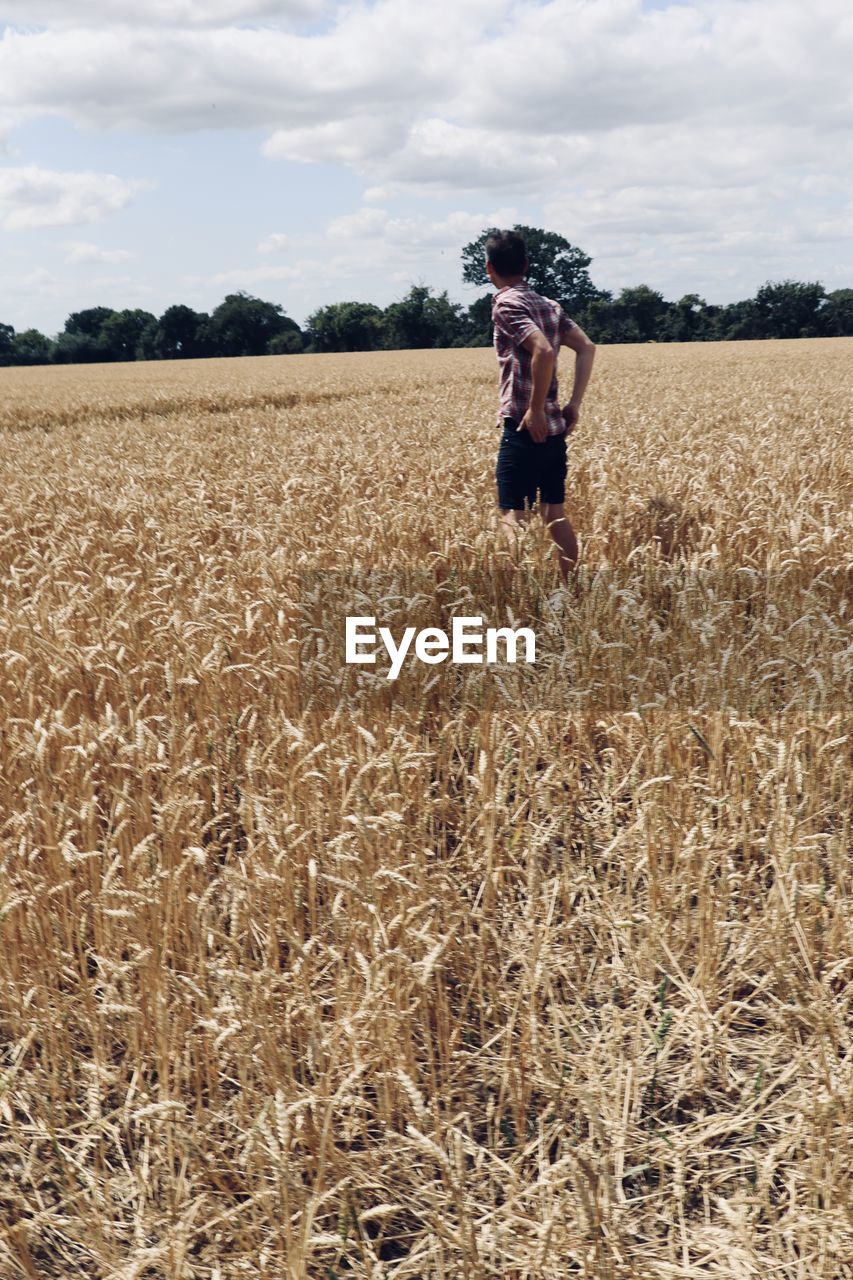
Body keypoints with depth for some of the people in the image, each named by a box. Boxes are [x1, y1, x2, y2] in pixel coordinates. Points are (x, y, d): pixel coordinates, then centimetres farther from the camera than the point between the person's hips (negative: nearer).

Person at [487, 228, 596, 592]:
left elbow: (544, 352, -25)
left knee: (514, 518, -6)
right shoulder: (548, 304, 13)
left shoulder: (506, 304, -10)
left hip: (524, 429, -8)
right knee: (555, 515, 14)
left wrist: (535, 410, -18)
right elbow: (587, 347, 9)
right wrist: (574, 403, 8)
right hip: (555, 428, 8)